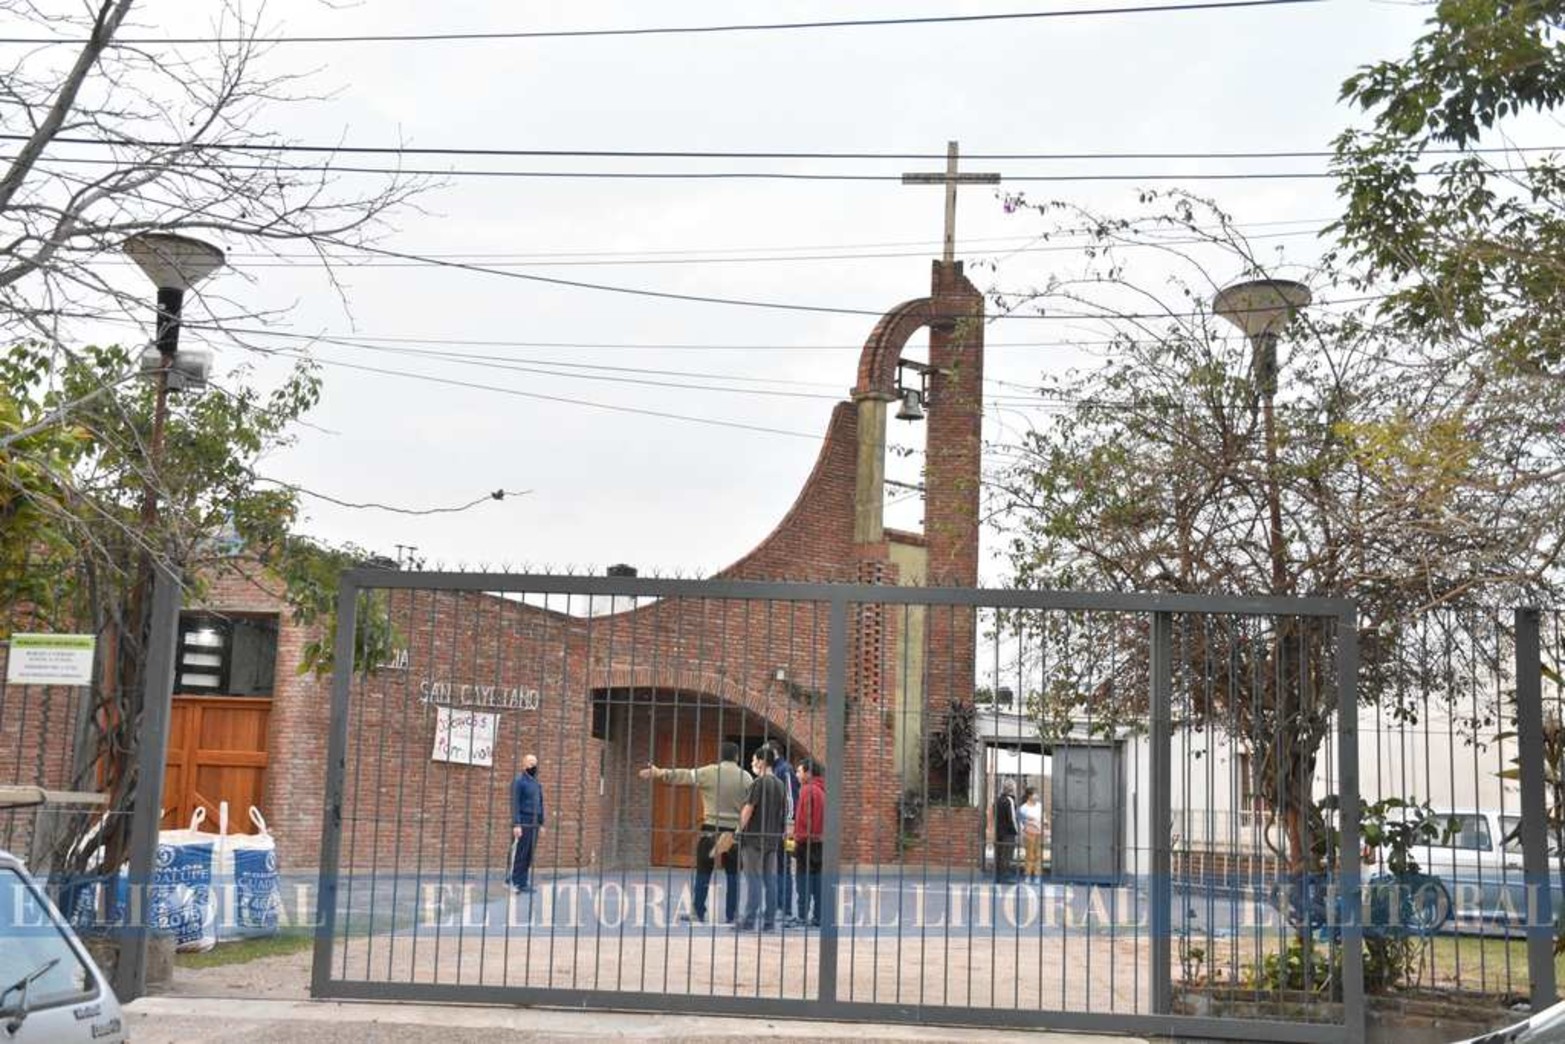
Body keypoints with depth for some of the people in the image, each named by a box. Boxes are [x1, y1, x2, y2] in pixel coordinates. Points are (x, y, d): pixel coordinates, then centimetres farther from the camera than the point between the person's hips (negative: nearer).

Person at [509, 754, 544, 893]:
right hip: (522, 824, -7)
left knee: (529, 856, 6)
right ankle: (513, 883, -3)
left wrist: (541, 823, 15)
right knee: (518, 855, -6)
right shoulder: (519, 781, -6)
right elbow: (515, 803, -11)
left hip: (534, 825, 7)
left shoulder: (536, 782, 17)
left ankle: (524, 883, 10)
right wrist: (516, 824, -18)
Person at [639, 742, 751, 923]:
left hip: (711, 829, -1)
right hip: (735, 830, 1)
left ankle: (698, 912, 6)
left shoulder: (709, 772, -2)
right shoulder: (745, 777, 2)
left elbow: (684, 776, -3)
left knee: (703, 873, 6)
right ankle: (731, 914, 9)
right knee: (733, 874, 8)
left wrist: (660, 773, 2)